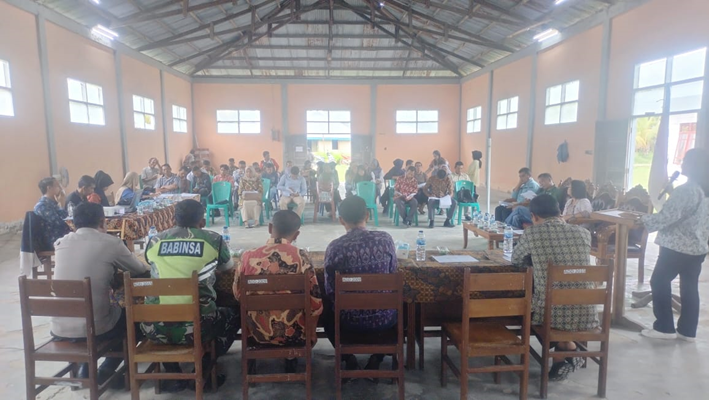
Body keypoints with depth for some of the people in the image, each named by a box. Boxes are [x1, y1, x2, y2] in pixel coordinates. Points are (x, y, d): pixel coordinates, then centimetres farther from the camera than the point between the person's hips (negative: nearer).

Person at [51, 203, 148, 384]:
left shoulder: (60, 243, 5)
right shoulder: (110, 242, -9)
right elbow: (140, 270, 6)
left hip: (58, 330, 5)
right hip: (93, 329, -5)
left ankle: (85, 370, 32)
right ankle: (106, 371, 24)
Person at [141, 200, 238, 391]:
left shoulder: (154, 241, 7)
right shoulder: (213, 239, 1)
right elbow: (229, 268, 20)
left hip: (155, 328, 3)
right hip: (196, 326, -2)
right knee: (234, 315, 27)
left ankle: (174, 374, 30)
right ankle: (203, 371, 20)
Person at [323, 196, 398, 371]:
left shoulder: (335, 246, -13)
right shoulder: (385, 239, -8)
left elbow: (330, 290, -7)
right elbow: (393, 276, 5)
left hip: (349, 320, 0)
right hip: (383, 318, 1)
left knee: (326, 313, 33)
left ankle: (348, 359, 20)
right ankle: (376, 359, 23)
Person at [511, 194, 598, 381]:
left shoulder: (532, 233, -6)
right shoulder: (583, 233, 4)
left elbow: (516, 260, 10)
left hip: (552, 313, -3)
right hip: (586, 314, 4)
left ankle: (563, 353, 25)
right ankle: (568, 349, 35)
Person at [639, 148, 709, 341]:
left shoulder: (686, 190, -18)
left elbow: (667, 217, -23)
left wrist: (643, 220, -12)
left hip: (677, 247, -8)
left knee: (659, 282, 3)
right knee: (690, 287, 11)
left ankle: (664, 327, 7)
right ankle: (687, 330, 18)